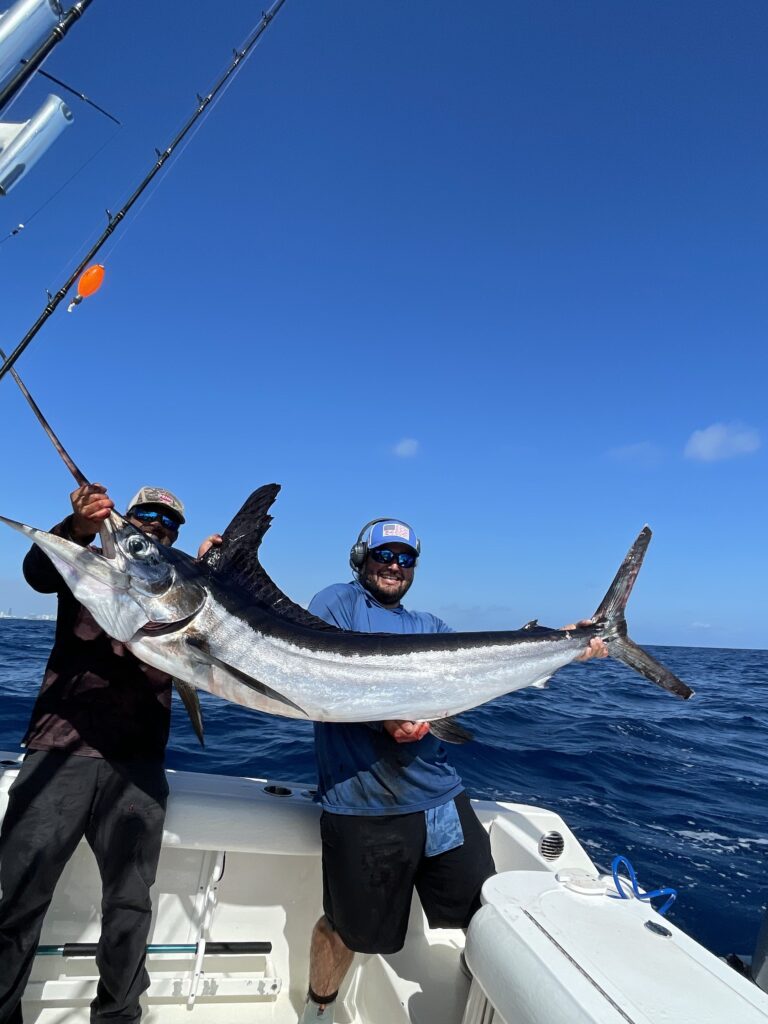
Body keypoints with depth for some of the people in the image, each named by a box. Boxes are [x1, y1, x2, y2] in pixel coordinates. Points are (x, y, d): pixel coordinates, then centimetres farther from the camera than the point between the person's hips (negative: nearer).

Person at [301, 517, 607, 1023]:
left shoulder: (429, 625, 16)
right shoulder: (337, 601, -1)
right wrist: (384, 714, -26)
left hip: (441, 797, 5)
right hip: (362, 806, -4)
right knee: (348, 927, 12)